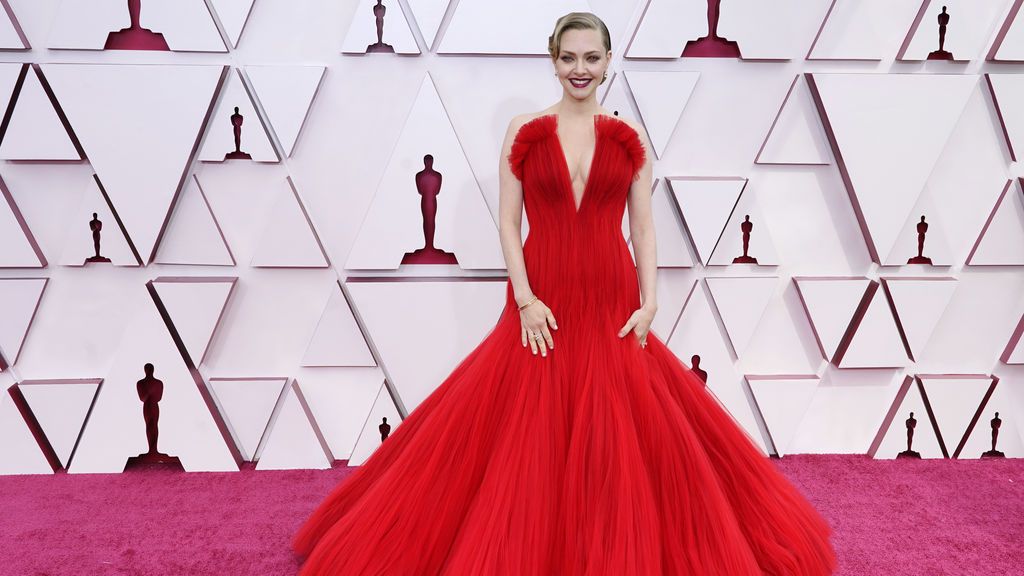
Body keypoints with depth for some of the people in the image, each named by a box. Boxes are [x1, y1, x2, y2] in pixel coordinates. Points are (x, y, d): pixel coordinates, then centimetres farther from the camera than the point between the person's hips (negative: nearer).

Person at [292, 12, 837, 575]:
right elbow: (508, 221, 0)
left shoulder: (629, 138, 6)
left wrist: (649, 303, -5)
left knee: (623, 437, 1)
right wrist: (524, 299, -9)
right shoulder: (524, 130, 2)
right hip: (542, 306, -1)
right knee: (529, 438, 1)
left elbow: (643, 227, 5)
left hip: (612, 305, 1)